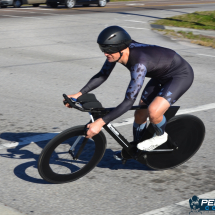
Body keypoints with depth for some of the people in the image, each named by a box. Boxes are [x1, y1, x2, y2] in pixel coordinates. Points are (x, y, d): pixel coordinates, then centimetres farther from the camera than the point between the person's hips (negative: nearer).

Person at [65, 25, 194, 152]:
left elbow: (129, 102, -40)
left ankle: (161, 136, 5)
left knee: (153, 112, -28)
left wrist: (100, 123, -42)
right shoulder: (117, 51, -16)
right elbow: (102, 75, -1)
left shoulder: (139, 63, -39)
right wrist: (79, 94, -11)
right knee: (140, 114, 8)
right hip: (162, 75, 8)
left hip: (181, 75, -8)